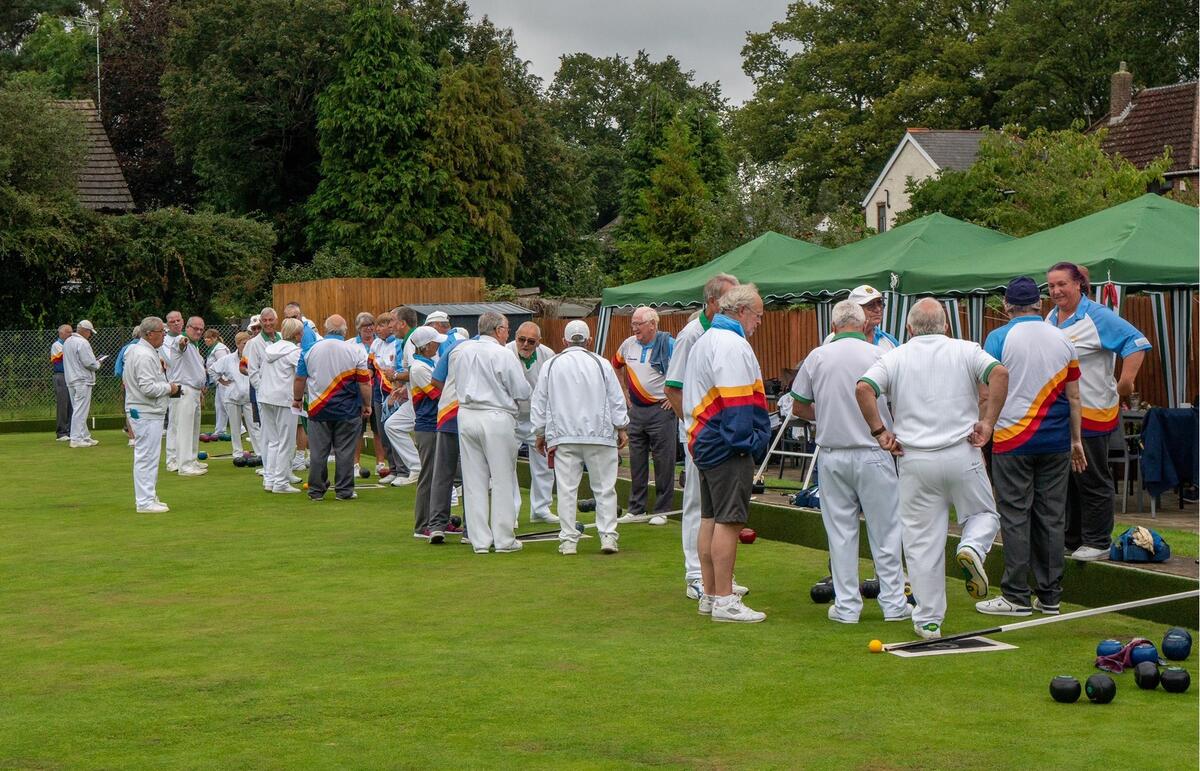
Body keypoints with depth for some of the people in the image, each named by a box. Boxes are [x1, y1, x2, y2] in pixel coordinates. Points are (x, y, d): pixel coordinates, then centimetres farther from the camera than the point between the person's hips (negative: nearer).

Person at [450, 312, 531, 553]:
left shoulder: (460, 352, 7)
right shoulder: (503, 355, -10)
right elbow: (523, 391, -8)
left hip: (466, 414, 5)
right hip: (496, 418, -5)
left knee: (474, 480, 8)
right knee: (502, 479, 4)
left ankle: (479, 540, 10)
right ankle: (503, 539, 6)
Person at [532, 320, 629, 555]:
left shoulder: (551, 365, 6)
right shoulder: (601, 363, 2)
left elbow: (539, 402, 10)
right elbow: (616, 399, 3)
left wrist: (539, 434, 17)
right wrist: (622, 428, 12)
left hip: (563, 436, 1)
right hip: (599, 434, -1)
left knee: (566, 489, 2)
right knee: (604, 487, 5)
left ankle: (568, 540, 2)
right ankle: (608, 535, 0)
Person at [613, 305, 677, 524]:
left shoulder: (668, 344, -11)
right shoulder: (628, 344, 6)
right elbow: (615, 366, 25)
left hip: (661, 410, -6)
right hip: (636, 410, 6)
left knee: (663, 463, -1)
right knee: (636, 461, 11)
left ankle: (662, 510, 7)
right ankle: (636, 508, 20)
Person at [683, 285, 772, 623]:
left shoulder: (703, 341, 19)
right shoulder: (732, 344, -15)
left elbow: (691, 397, 21)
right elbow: (737, 401, -21)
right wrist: (748, 443, -19)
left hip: (704, 442, 11)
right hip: (728, 448, -11)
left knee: (710, 518, 14)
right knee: (728, 520, -8)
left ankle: (709, 594, 21)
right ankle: (724, 600, -6)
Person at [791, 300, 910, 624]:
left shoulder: (817, 357, 0)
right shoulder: (880, 355, -6)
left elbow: (799, 407, 8)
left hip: (832, 454, 2)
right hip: (873, 454, -2)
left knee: (840, 531, 8)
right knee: (885, 530, 7)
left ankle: (846, 605, 11)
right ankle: (893, 603, 10)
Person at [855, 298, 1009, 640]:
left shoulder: (894, 358, 4)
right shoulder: (965, 351, 5)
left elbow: (863, 389, -12)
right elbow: (999, 374, -13)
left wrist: (879, 431, -4)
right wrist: (987, 422, -8)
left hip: (915, 459, 1)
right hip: (962, 454, 0)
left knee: (922, 542, 7)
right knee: (984, 514, 20)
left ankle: (928, 621, 10)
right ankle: (972, 547, -13)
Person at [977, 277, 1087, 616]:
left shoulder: (999, 338, -6)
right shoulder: (1063, 340, 7)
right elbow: (1073, 397, 9)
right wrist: (1076, 440, 16)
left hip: (1013, 441, -4)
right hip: (1056, 443, 4)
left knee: (1015, 518, 0)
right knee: (1052, 518, 8)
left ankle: (1016, 597, 1)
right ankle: (1050, 595, 13)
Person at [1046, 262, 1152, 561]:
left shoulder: (1097, 317, -12)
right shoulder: (1051, 318, 11)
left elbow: (1136, 342, -18)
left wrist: (1126, 382, -26)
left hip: (1092, 413, -8)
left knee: (1092, 480, 0)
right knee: (1064, 479, 14)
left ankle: (1098, 543, 9)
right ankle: (1070, 539, 25)